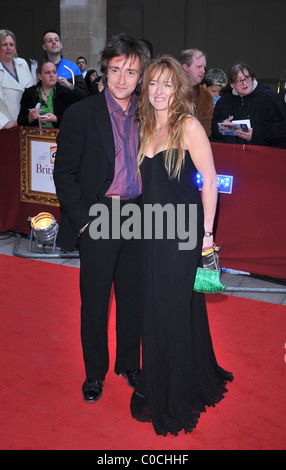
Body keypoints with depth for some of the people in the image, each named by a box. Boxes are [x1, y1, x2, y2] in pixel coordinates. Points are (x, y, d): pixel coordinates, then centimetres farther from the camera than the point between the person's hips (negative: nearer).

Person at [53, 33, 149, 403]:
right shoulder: (80, 114, -6)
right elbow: (64, 173, -7)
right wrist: (82, 219, -12)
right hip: (98, 219, -3)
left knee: (132, 297, 15)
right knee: (94, 300, 9)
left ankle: (129, 364, 35)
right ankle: (95, 371, 29)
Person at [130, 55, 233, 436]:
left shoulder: (189, 126, -10)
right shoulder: (146, 129, 10)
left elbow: (210, 180, -10)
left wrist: (207, 231, -11)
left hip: (183, 232, -6)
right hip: (152, 230, 6)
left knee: (176, 308, 4)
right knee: (155, 308, 15)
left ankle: (177, 396, 24)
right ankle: (156, 385, 35)